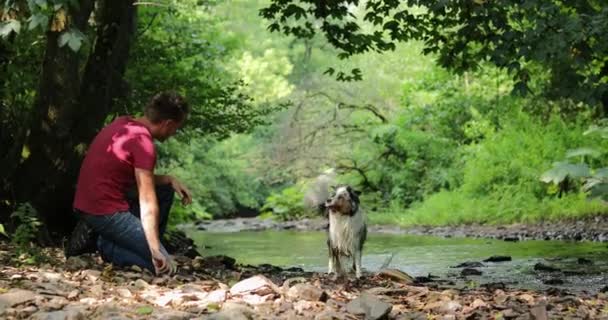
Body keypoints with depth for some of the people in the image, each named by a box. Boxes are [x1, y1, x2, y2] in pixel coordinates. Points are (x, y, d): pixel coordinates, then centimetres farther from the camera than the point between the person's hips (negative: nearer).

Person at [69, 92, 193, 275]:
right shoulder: (143, 140, -18)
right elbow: (147, 201, -21)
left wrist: (169, 180, 7)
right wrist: (156, 250, -22)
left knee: (165, 191, 20)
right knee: (162, 265, -11)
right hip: (106, 212, -10)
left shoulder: (123, 123, 9)